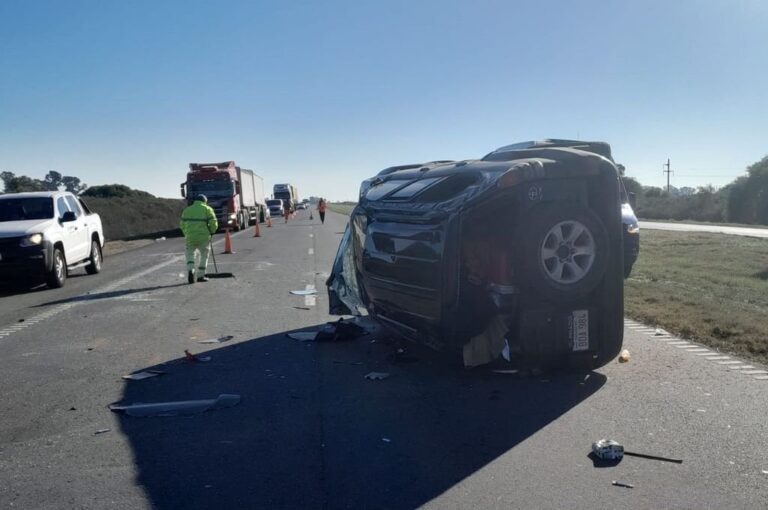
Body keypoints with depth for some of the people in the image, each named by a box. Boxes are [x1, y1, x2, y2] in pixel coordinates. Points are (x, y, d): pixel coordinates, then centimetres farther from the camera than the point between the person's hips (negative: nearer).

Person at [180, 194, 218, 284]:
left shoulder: (187, 210, 14)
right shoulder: (207, 209, 4)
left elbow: (182, 225, 12)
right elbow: (213, 223, -6)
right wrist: (211, 232, 11)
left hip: (190, 237, 2)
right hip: (204, 237, -2)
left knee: (190, 255, 11)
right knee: (204, 256, 11)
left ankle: (190, 270, -12)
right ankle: (200, 276, 11)